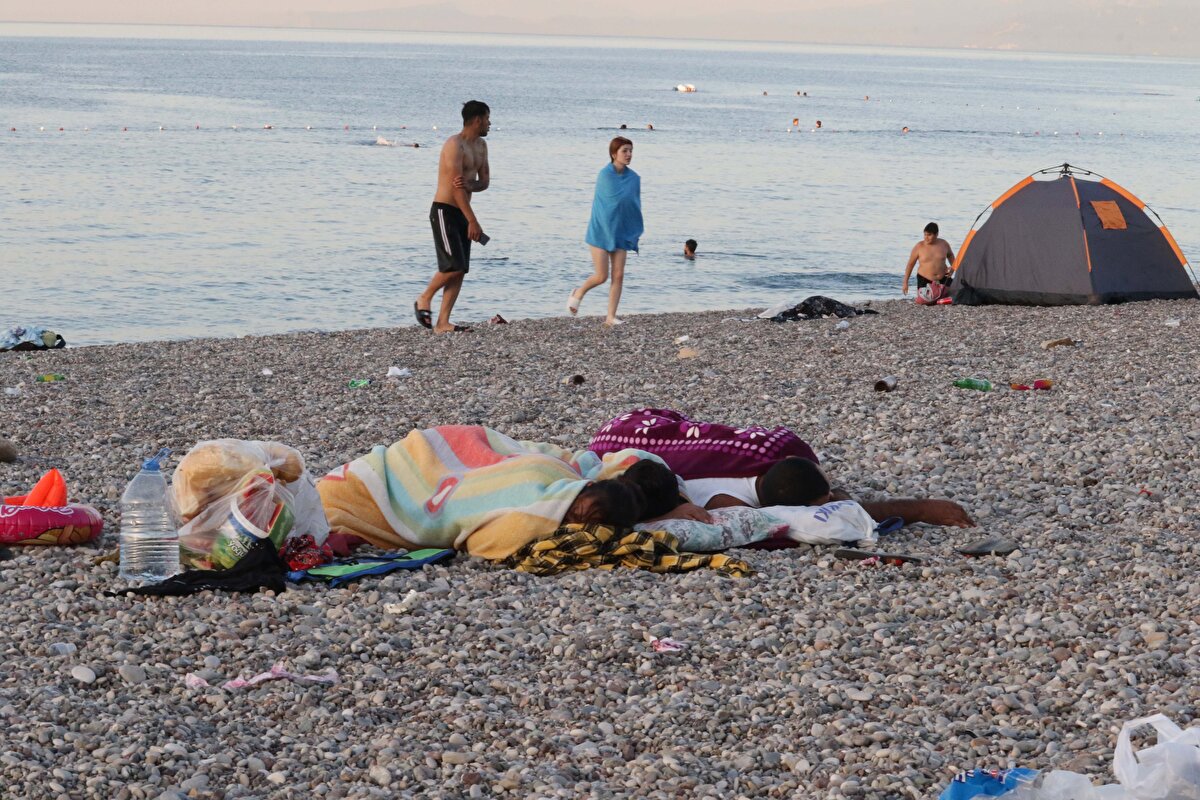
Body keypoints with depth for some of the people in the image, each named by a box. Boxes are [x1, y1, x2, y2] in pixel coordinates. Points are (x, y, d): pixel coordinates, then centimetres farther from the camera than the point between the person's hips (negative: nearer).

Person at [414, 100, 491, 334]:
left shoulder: (481, 146, 13)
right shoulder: (455, 145, -16)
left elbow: (484, 181, 10)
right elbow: (456, 187, -22)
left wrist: (470, 186, -15)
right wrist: (473, 221, -24)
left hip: (461, 212, 9)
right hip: (444, 211, -9)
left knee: (460, 270, 1)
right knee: (454, 265, -15)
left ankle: (442, 323, 1)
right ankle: (424, 299, 8)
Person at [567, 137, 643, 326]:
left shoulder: (634, 178, 1)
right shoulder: (605, 175, -13)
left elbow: (635, 206, 8)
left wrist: (637, 231, 6)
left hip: (620, 233, 4)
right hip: (601, 231, -4)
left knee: (618, 276, -4)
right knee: (602, 276, -6)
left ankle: (610, 317, 1)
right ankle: (578, 294, 23)